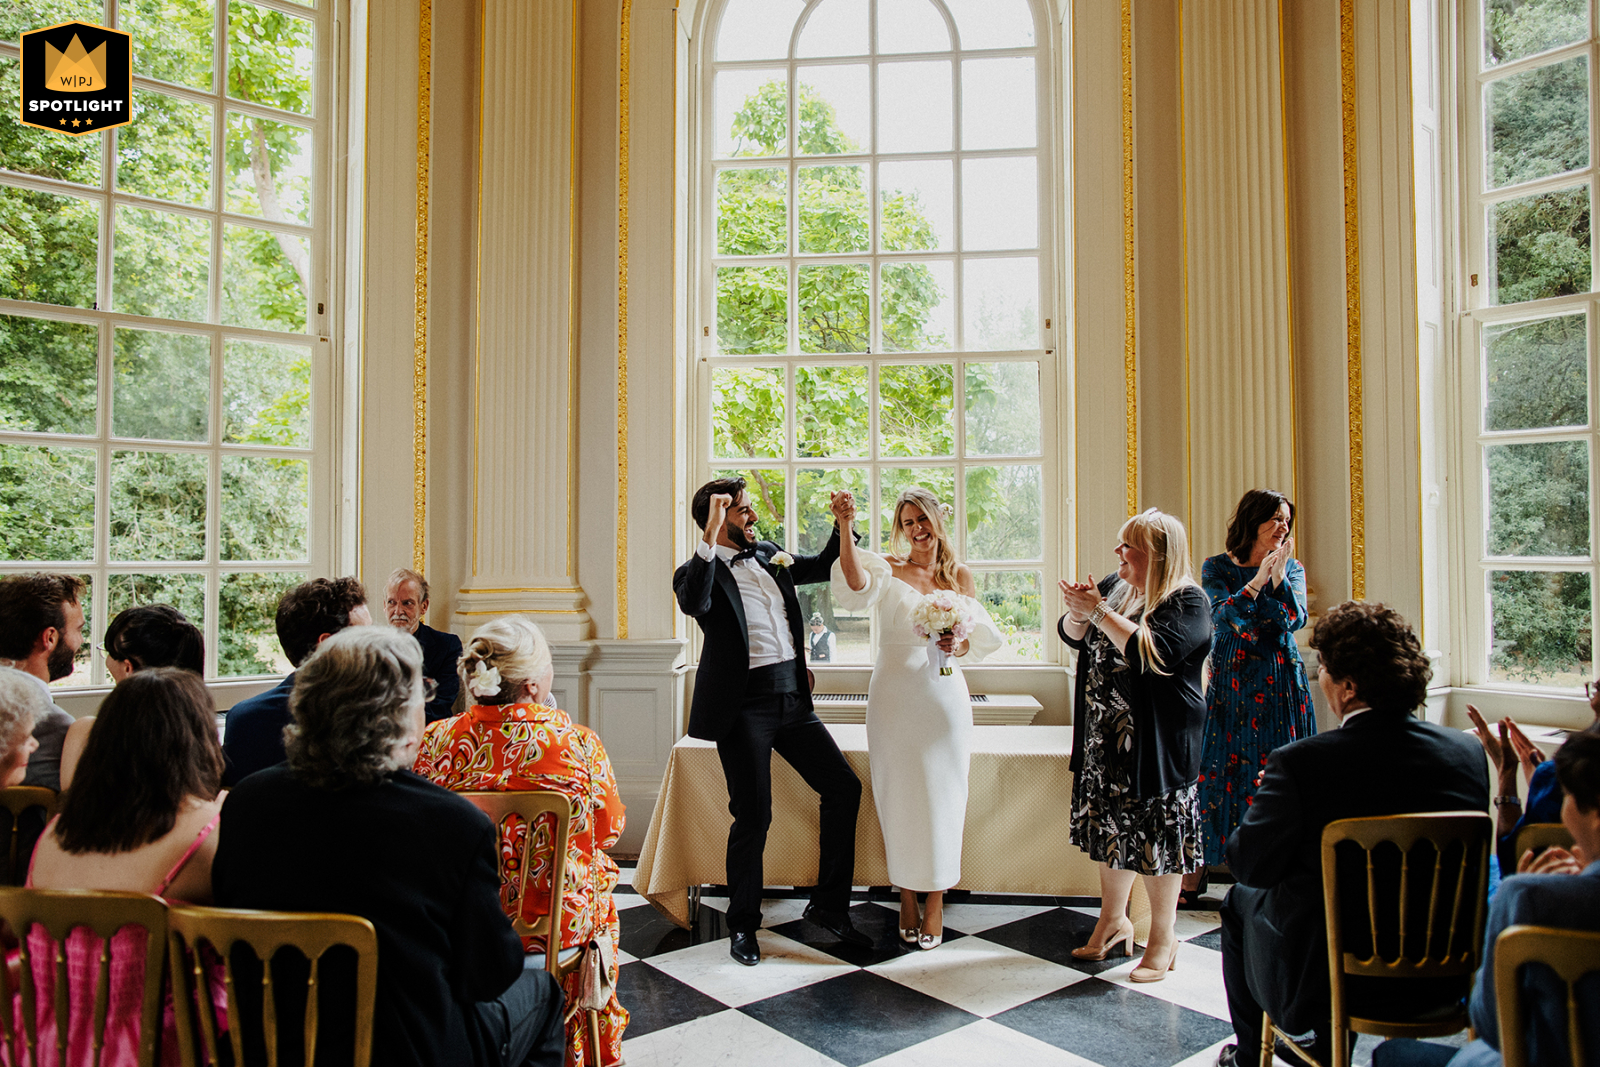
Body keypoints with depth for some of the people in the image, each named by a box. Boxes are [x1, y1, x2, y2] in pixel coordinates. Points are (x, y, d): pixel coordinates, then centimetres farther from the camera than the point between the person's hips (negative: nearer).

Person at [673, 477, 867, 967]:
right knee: (753, 816, -1)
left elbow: (821, 567, 28)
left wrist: (842, 523, 13)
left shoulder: (768, 556, 13)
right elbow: (694, 603, -31)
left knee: (844, 788, 5)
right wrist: (713, 532, -32)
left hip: (792, 698, 7)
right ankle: (742, 925, 20)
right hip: (744, 705, -7)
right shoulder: (701, 572, -7)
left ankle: (828, 905, 20)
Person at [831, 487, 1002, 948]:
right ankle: (906, 897, 21)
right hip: (893, 696, -1)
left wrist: (959, 645, -15)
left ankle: (936, 900, 18)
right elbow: (857, 584, -20)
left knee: (942, 795, 3)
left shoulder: (959, 575, 8)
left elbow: (982, 638, 6)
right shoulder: (889, 569, 2)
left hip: (943, 694, 1)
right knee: (897, 794, 5)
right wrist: (846, 529, -28)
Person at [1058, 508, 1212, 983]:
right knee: (1111, 832, 15)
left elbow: (1153, 653, -26)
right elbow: (1072, 636, 12)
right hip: (1105, 740, 7)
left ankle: (1163, 940, 17)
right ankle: (1113, 922, 32)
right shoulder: (1115, 587, 9)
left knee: (1155, 836, 1)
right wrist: (1078, 610, -10)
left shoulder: (1187, 601, -12)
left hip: (1157, 744, -7)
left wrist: (1100, 611, -23)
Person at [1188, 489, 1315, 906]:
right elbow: (1222, 616, -11)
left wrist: (1278, 576, -16)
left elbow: (1295, 619, -6)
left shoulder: (1292, 568, 8)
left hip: (1281, 687, 1)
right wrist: (1257, 581, -19)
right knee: (1215, 773, 0)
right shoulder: (1216, 568, 3)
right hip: (1230, 685, -1)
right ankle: (1192, 882, 9)